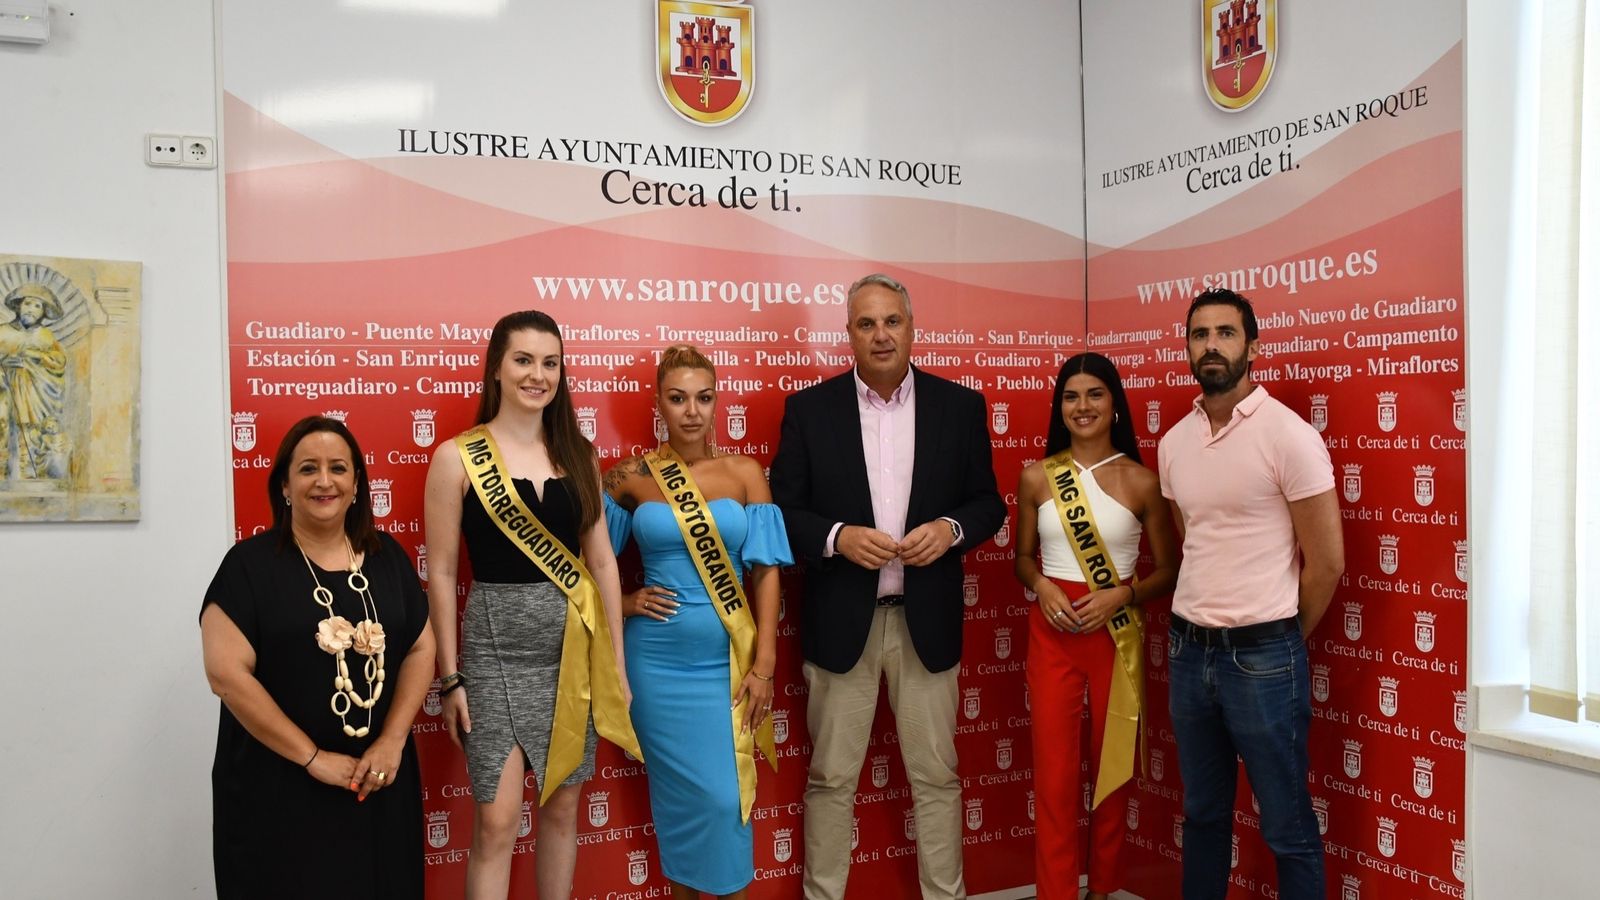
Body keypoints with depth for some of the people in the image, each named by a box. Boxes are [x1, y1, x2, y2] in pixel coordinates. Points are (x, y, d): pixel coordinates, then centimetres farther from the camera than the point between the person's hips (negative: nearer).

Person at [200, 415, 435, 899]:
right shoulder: (251, 564, -7)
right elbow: (227, 673, -14)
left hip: (379, 778, 4)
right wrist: (312, 756, -15)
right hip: (278, 788, -4)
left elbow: (421, 649, 7)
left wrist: (393, 741, -7)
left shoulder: (388, 557, 6)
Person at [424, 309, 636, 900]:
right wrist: (450, 677, -4)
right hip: (496, 647, -3)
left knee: (562, 807, 12)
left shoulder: (578, 454, 6)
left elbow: (602, 560, 9)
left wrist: (616, 662, 7)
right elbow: (442, 572, -3)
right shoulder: (457, 458, -5)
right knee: (497, 819, -4)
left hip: (575, 646, 4)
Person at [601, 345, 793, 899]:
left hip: (728, 657, 0)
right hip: (657, 658, 0)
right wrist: (624, 602, -6)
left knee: (726, 795, 2)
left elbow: (766, 572, -2)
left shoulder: (745, 473, 0)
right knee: (679, 792, 7)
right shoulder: (630, 478, -1)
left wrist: (764, 665, -6)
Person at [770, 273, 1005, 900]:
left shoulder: (960, 406, 3)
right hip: (840, 619, -1)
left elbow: (988, 503, 7)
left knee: (936, 776, 11)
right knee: (831, 778, 9)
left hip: (927, 618, 1)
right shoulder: (809, 408, 0)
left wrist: (950, 529, -14)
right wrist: (837, 537, -18)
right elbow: (783, 511, 0)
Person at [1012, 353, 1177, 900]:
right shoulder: (1036, 477, 0)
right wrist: (1041, 585, -10)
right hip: (1052, 635, 1)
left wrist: (1122, 595, -14)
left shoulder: (1141, 482, -4)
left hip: (1116, 635, 0)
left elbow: (1169, 569, 2)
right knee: (1054, 774, 2)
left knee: (1112, 769, 11)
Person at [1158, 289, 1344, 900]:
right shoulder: (1174, 443, 7)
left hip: (1262, 655, -6)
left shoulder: (1287, 434, -11)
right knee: (1203, 813, 18)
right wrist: (1199, 627, 12)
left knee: (1287, 829, 5)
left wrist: (1280, 643, 2)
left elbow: (1326, 561, -8)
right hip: (1189, 649, 6)